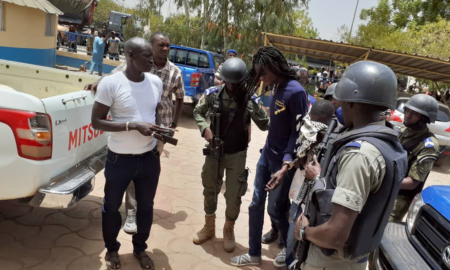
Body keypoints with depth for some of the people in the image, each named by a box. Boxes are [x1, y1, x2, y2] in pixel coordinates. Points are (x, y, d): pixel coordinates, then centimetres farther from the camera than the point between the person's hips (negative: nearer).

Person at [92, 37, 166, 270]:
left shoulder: (156, 82, -1)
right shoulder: (111, 83, -16)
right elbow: (96, 122, -14)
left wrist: (160, 130, -5)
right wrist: (133, 125, -24)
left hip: (149, 158, 4)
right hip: (119, 159, -4)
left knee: (146, 207, 19)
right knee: (112, 207, 17)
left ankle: (140, 248, 44)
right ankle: (112, 249, 44)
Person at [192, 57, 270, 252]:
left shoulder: (251, 100, -15)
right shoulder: (213, 94, -11)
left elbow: (265, 125, -10)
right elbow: (198, 112, 3)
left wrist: (253, 105, -27)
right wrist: (205, 128, -15)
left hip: (237, 154, -2)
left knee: (234, 196, 6)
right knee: (210, 190, 17)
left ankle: (229, 230, 33)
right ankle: (209, 227, 39)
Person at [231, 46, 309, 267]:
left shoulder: (295, 92, -21)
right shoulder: (276, 88, 3)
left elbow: (298, 132, -20)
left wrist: (286, 166, -25)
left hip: (282, 159, -8)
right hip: (267, 153, 8)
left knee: (275, 209, 8)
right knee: (256, 204, 13)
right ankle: (254, 254, 31)